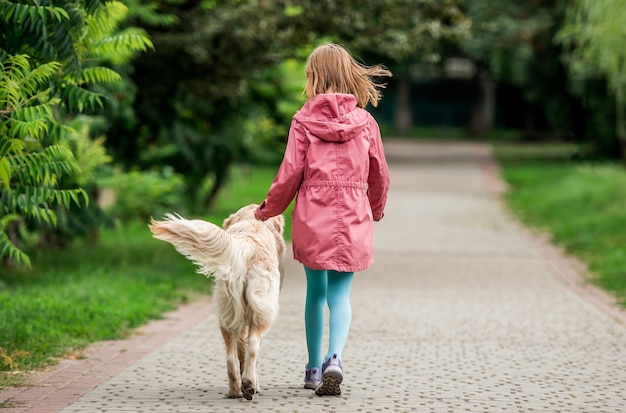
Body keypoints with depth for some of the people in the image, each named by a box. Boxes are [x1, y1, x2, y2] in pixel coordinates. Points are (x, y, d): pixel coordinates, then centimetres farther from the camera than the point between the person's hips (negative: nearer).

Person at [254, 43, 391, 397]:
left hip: (313, 217, 0)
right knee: (340, 293, 4)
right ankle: (335, 356, -20)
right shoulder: (365, 122, 2)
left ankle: (314, 368, 21)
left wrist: (268, 210, 12)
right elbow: (380, 175, 10)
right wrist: (376, 210, 29)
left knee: (316, 291, 15)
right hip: (353, 217, 0)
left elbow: (290, 173, -4)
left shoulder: (304, 120, -4)